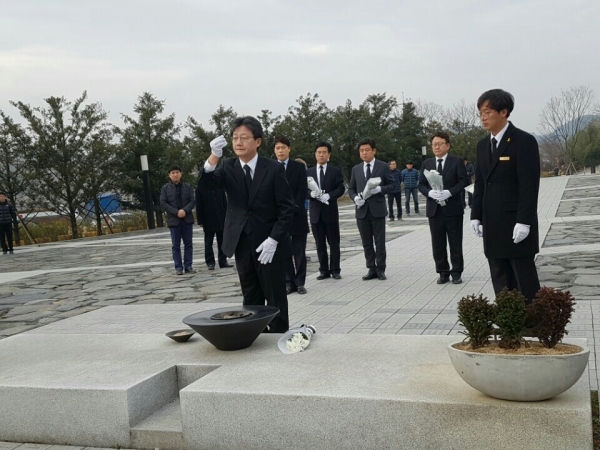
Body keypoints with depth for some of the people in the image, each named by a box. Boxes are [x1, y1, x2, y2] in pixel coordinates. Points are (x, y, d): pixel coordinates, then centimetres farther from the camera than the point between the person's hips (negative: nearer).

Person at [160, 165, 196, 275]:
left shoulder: (187, 187, 7)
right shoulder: (165, 188, 3)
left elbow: (193, 201, 1)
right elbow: (163, 204, -5)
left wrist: (185, 210, -17)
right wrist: (176, 212, -15)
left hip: (187, 219, 2)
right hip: (173, 220, -1)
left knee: (188, 244, 4)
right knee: (176, 245, 1)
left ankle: (188, 266, 10)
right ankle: (178, 267, 5)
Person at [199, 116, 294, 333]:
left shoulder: (274, 168, -6)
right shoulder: (228, 167, 4)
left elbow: (287, 208, -8)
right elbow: (207, 183, -15)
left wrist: (273, 240, -16)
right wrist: (214, 156, -32)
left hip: (269, 245, -3)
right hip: (242, 245, 4)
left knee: (275, 299, 4)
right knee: (251, 299, 13)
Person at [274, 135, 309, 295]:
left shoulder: (299, 167, 4)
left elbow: (303, 191, -3)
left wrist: (292, 208, -13)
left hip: (297, 215, -1)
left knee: (299, 252, 2)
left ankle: (299, 282, 11)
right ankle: (289, 282, 10)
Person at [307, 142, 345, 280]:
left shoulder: (335, 171, 4)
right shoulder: (309, 172, 11)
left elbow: (341, 189, -5)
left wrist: (328, 195, -21)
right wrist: (311, 194, -16)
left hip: (330, 211, -2)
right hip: (315, 212, 2)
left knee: (334, 242, 3)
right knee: (320, 244, 6)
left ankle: (335, 270, 10)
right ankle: (324, 270, 13)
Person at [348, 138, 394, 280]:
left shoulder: (383, 167, 2)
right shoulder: (356, 169, 12)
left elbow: (391, 185, 1)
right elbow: (351, 189, 12)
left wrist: (380, 189, -17)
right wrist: (355, 197, -9)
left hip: (377, 210, -3)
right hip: (362, 210, 3)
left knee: (380, 242, 1)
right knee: (366, 242, 7)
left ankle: (380, 269, 9)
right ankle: (371, 269, 14)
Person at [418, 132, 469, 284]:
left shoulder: (456, 162, 1)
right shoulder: (426, 163, 11)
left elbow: (463, 181, -7)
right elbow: (421, 184, 7)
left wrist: (449, 192, -21)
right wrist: (430, 192, -14)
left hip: (453, 208, -3)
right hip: (434, 209, 3)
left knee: (455, 243, 4)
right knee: (438, 244, 6)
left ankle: (456, 272, 13)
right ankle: (443, 272, 15)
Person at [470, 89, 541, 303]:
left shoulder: (524, 141, -9)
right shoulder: (483, 144, 13)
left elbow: (530, 185, -14)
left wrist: (524, 221, -19)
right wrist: (476, 215, 8)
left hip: (517, 225, -7)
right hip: (492, 225, 7)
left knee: (526, 283, 2)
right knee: (501, 283, 10)